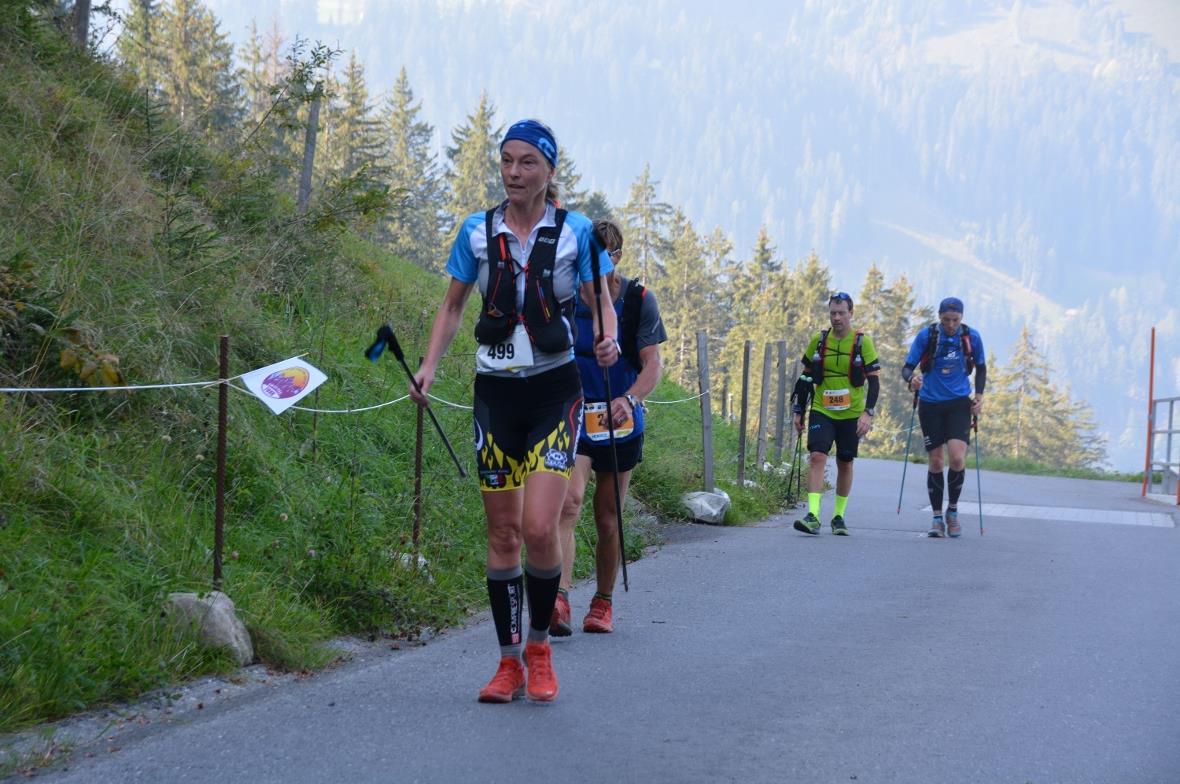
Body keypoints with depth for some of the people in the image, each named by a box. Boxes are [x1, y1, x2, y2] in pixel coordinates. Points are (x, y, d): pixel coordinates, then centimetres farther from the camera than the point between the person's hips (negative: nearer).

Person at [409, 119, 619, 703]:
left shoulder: (575, 232, -3)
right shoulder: (477, 233, 3)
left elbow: (602, 304, 3)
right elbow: (452, 306, 12)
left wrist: (608, 340, -19)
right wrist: (428, 367, -2)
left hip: (554, 390, -2)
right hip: (496, 390, 2)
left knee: (539, 528, -14)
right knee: (502, 532, 3)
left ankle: (539, 647, 7)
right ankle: (509, 662, 12)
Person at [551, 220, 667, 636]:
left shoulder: (639, 300, -3)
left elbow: (652, 365, -9)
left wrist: (628, 399, -27)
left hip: (621, 424, 1)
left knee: (608, 520, 9)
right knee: (569, 501, -22)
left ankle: (603, 603, 27)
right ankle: (559, 601, -33)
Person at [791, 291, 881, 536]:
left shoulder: (862, 342, -5)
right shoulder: (818, 341, 2)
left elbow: (874, 380, -5)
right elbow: (806, 378, 10)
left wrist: (868, 413, -16)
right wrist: (798, 412, 8)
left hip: (851, 414, -1)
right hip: (822, 411, 1)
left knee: (845, 464, 8)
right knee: (817, 456, -15)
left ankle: (839, 517, 22)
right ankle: (813, 516, -21)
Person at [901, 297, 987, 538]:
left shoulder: (972, 337, -1)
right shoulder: (926, 336, -6)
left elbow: (981, 367, 14)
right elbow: (907, 367, -4)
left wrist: (979, 395, 1)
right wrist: (912, 379, -26)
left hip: (959, 403, 0)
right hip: (930, 404, 0)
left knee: (957, 458, -15)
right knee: (935, 461, 2)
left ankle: (953, 510, 6)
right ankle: (937, 517, 15)